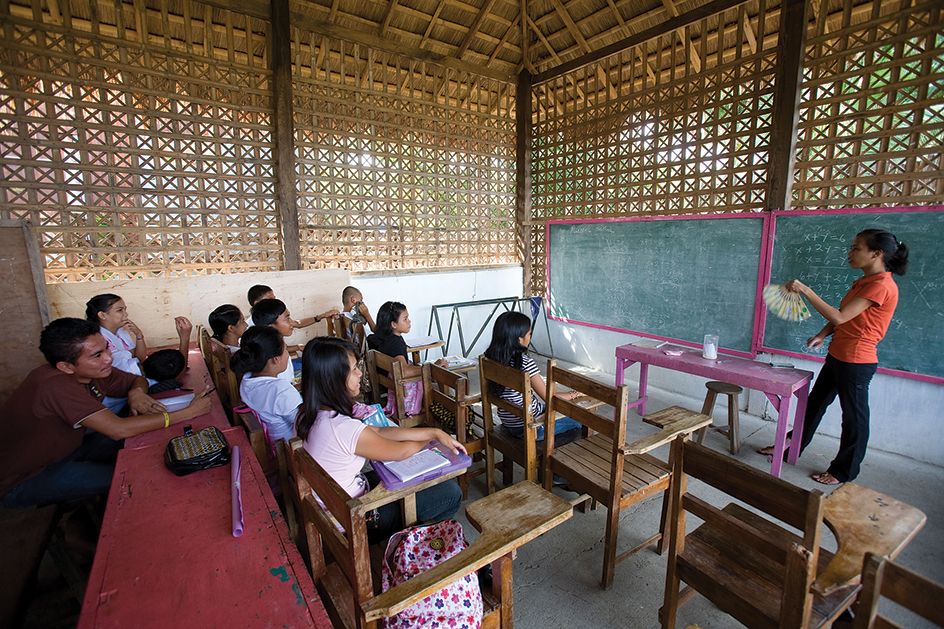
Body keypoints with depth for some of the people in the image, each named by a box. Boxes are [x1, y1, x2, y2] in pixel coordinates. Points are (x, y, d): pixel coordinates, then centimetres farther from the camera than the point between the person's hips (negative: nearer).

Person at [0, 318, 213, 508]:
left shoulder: (94, 370, -12)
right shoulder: (55, 386, -35)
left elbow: (138, 379, 6)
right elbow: (118, 429, -39)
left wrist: (136, 392, -19)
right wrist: (189, 412, -37)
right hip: (19, 482, -7)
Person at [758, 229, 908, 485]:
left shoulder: (881, 286, -19)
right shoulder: (863, 282, 11)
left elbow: (839, 317, -25)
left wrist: (806, 291, -25)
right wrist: (822, 335, -2)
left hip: (856, 362, -9)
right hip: (837, 356, 10)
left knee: (853, 416, 7)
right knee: (815, 403, 18)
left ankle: (844, 471, 23)